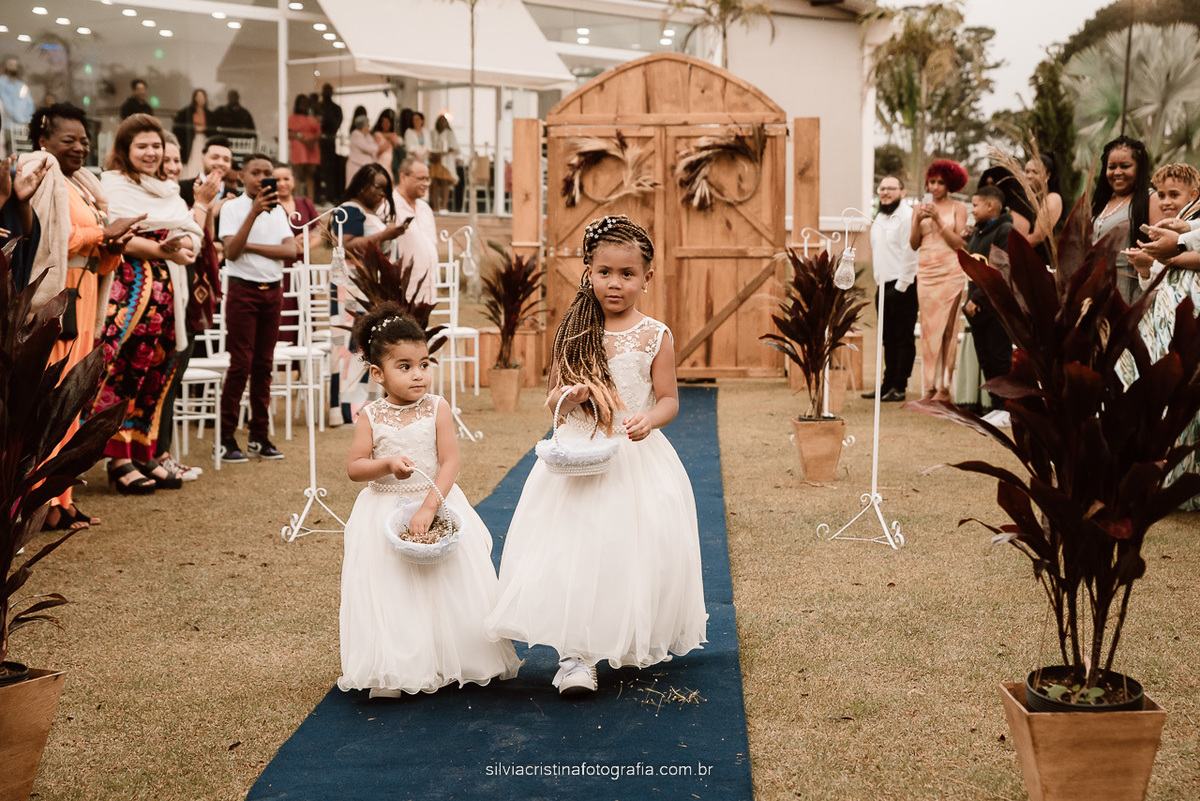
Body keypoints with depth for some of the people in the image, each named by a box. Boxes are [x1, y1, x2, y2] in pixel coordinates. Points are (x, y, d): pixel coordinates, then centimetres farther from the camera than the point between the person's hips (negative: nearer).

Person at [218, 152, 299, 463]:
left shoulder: (277, 210, 11)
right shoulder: (232, 207, -2)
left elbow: (291, 250, -2)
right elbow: (231, 251, -15)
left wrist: (251, 246, -12)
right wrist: (254, 212, -21)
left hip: (272, 291, 5)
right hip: (243, 290, -5)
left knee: (263, 364, 8)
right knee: (240, 364, -7)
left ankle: (259, 436, 14)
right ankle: (225, 439, -2)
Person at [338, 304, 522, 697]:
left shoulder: (437, 409, -7)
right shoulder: (371, 416, -4)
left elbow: (450, 463, -12)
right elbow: (354, 467, -4)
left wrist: (428, 508, -22)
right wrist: (386, 464, -24)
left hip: (438, 505, 0)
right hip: (385, 513, 0)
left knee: (449, 585, 4)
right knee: (389, 594, 1)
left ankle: (455, 661, 21)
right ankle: (396, 672, 13)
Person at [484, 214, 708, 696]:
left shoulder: (654, 336, -1)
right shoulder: (575, 332, 4)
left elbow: (669, 400, 1)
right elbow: (553, 399, 8)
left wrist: (649, 419, -21)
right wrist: (575, 392, -14)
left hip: (637, 458, -1)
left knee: (635, 547, 3)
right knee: (575, 548, -7)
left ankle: (637, 644, 24)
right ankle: (576, 655, -4)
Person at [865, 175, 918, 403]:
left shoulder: (907, 216, -12)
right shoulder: (879, 218, 16)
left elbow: (910, 253, -16)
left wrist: (901, 285, -16)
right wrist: (879, 281, 15)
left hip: (902, 286, -8)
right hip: (883, 286, 8)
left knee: (903, 339, -2)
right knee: (888, 339, 13)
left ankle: (899, 387, 1)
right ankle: (888, 384, 19)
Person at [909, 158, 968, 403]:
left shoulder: (958, 208, 3)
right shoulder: (920, 208, 13)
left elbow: (958, 243, -5)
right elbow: (913, 244, 7)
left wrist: (938, 220, -13)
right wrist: (918, 222, -9)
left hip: (950, 271, -3)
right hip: (926, 271, 3)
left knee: (947, 327, -5)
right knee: (928, 327, 0)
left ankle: (945, 387, -3)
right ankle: (930, 386, 3)